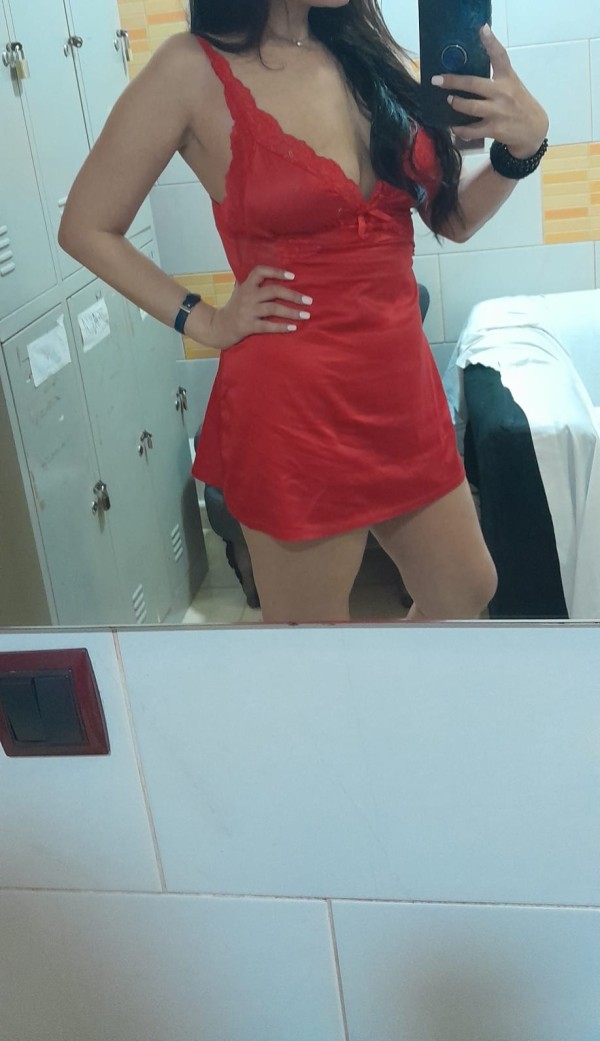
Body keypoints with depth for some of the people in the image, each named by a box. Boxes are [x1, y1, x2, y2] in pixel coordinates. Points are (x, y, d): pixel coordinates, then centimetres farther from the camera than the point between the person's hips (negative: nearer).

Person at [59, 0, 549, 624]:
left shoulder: (370, 52, 6)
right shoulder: (196, 69, -10)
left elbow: (453, 219, 8)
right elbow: (86, 229, -3)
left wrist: (523, 143, -10)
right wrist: (207, 325, -6)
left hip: (403, 386, 6)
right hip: (295, 406, -6)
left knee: (466, 595, 19)